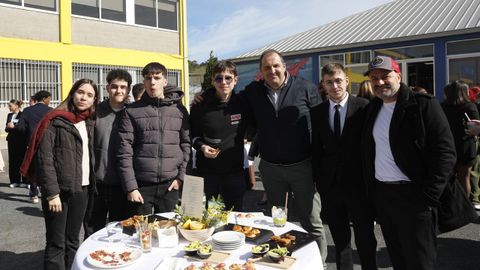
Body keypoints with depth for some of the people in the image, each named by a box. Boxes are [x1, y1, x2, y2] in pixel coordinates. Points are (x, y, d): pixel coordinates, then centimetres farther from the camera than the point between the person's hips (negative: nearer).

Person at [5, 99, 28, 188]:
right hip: (11, 140, 6)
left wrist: (14, 126, -17)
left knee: (22, 160, -1)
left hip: (21, 140, -6)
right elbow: (6, 128, 15)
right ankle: (15, 181, 12)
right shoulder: (9, 115, 14)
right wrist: (8, 127, -6)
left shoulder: (22, 115, -6)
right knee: (12, 160, 5)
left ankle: (24, 181, 5)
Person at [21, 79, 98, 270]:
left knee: (72, 242, 14)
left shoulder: (90, 123, 11)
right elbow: (44, 158, -12)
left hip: (82, 190, 6)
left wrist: (92, 185, 4)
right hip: (59, 191, -6)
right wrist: (52, 193, -16)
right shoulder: (55, 120, -8)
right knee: (56, 245, 1)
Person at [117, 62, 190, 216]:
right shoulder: (131, 112, 1)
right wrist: (130, 187, -8)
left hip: (170, 186, 2)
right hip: (141, 186, -1)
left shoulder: (179, 110, 6)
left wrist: (181, 176, -1)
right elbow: (124, 152, -3)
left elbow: (186, 144, 8)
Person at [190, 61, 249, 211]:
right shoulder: (200, 106, -6)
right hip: (207, 171, -1)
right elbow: (191, 134, 5)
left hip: (235, 170, 1)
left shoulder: (242, 103, -1)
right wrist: (201, 146, -14)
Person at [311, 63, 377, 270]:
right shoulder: (317, 112, 4)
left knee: (365, 239, 9)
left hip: (358, 183, -2)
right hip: (330, 184, 3)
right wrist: (318, 179, 4)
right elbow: (316, 149, 7)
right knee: (340, 240, 16)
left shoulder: (363, 107, -5)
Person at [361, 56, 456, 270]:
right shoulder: (373, 108, 10)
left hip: (413, 195, -6)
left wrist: (429, 196, -18)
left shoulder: (423, 105, -9)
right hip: (381, 194, 6)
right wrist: (371, 187, 11)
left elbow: (445, 152, -14)